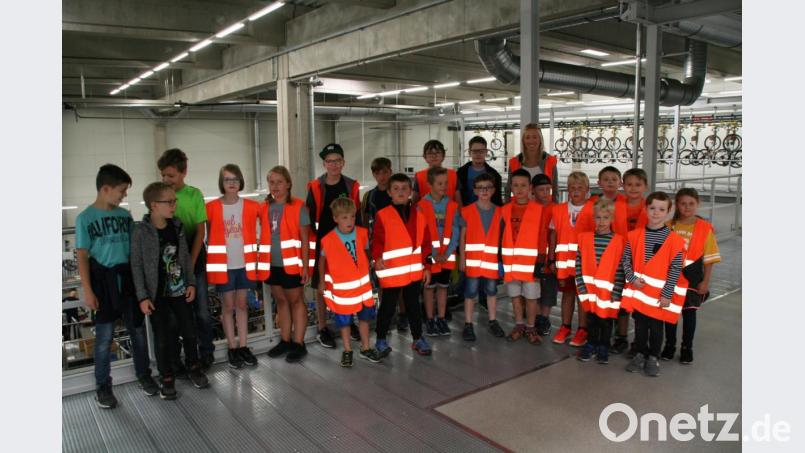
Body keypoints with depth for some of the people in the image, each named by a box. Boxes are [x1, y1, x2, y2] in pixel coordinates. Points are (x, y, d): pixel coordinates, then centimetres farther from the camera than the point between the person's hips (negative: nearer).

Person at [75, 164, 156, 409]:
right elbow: (82, 256, -6)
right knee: (105, 335, 5)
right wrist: (88, 290, -10)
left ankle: (144, 374, 26)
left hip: (128, 277, 4)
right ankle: (103, 386, 19)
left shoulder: (125, 215, 5)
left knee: (138, 330, 10)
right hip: (104, 280, -3)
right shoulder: (85, 218, -6)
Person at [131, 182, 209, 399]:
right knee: (163, 338, 6)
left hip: (180, 290, 4)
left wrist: (191, 283, 2)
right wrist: (143, 296, -13)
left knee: (189, 332, 12)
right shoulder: (141, 231, -13)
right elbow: (136, 265, -11)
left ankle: (193, 366, 33)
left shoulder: (177, 226, 0)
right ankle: (167, 378, 23)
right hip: (157, 295, -4)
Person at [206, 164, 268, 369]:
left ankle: (243, 346, 20)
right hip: (223, 265, -2)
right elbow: (210, 237, 1)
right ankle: (232, 348, 17)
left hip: (245, 264, 2)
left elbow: (265, 231, 2)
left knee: (242, 304, 11)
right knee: (228, 306, 8)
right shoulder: (212, 208, -5)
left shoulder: (251, 206, -2)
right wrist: (211, 264, 1)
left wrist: (261, 261, -2)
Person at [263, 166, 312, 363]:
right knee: (281, 301, 15)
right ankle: (285, 341, 27)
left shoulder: (298, 207, -10)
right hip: (272, 264, 5)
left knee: (296, 300, 6)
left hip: (291, 263, -5)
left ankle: (298, 344, 14)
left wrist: (305, 265, -12)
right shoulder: (265, 207, 4)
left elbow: (304, 239, -9)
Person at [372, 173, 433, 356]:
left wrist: (426, 266, 6)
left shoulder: (418, 215, 5)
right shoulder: (383, 215, -7)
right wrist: (377, 257, -28)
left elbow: (425, 242, 7)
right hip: (391, 271, -3)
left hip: (414, 271, 4)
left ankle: (418, 339, 29)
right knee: (388, 307, 8)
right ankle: (381, 340, 24)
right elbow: (377, 240, -11)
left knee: (413, 305, 16)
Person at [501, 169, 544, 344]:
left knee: (531, 296, 6)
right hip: (511, 261, 3)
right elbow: (501, 235, 7)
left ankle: (531, 328, 21)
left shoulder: (539, 209, -5)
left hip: (531, 261, -3)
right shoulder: (505, 210, 3)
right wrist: (500, 259, 5)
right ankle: (519, 325, 28)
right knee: (515, 295, 13)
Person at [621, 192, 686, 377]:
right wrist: (632, 278, -9)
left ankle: (653, 358, 25)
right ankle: (640, 355, 28)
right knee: (639, 324, 12)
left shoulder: (674, 239, -8)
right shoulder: (635, 235, 0)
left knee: (656, 326, 8)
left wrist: (667, 294, -10)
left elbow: (675, 269, -8)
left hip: (659, 293, -2)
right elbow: (626, 259, 6)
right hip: (638, 290, 2)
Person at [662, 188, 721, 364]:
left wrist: (705, 282, -6)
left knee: (689, 312, 8)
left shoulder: (705, 228, -7)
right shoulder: (669, 226, -2)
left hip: (692, 278, -2)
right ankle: (669, 345, 26)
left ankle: (687, 348, 23)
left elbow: (709, 259, -4)